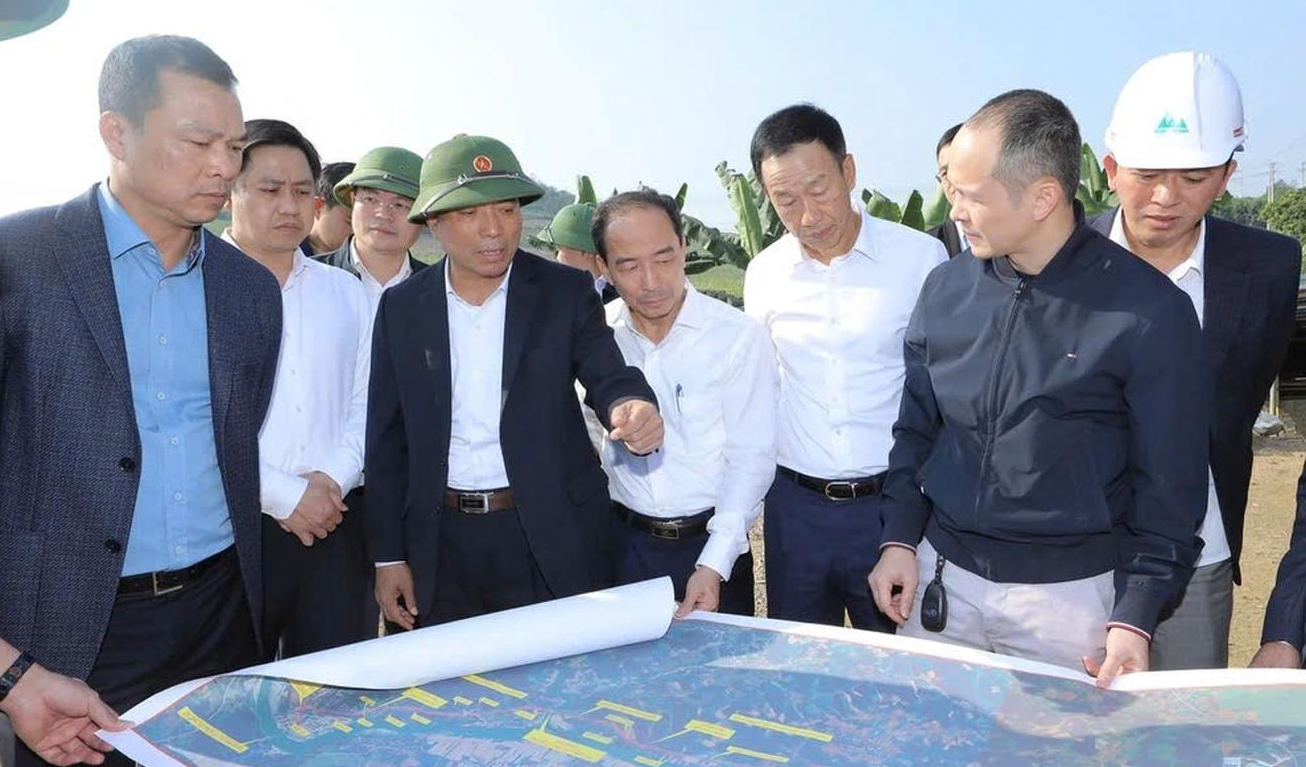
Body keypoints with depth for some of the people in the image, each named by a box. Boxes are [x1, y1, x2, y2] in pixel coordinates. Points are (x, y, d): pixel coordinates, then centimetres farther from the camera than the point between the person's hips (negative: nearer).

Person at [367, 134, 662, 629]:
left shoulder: (566, 292, -2)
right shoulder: (401, 307, 3)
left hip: (550, 545, -1)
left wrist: (630, 408, -35)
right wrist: (388, 555, 4)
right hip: (439, 547, 2)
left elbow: (609, 376, -10)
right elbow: (386, 439, 5)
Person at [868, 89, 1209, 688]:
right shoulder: (946, 288, 0)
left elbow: (1169, 483, -7)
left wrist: (1135, 618, -9)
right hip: (942, 576, 4)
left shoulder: (1148, 310, -12)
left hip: (1070, 593, -3)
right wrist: (901, 538, 2)